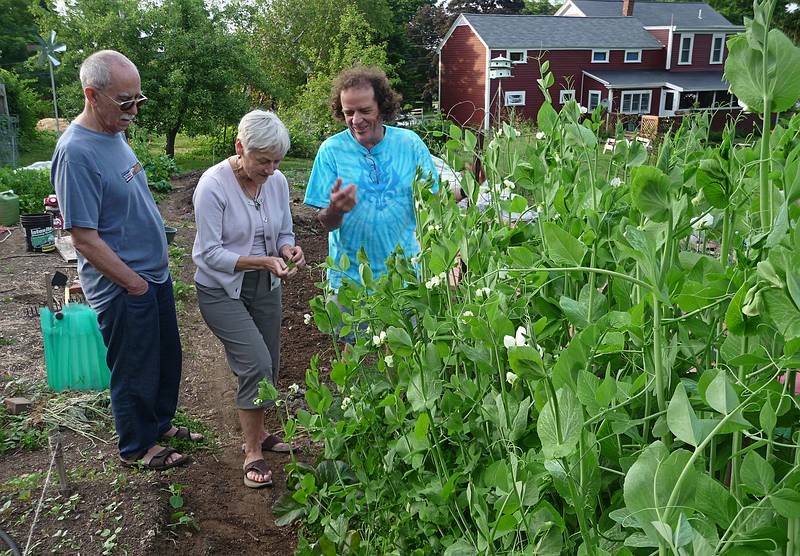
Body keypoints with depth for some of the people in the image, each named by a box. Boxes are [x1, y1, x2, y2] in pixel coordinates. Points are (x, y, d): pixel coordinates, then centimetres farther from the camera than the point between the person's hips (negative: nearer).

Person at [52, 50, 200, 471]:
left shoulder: (115, 133, 4)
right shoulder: (76, 152, -24)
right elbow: (85, 239, -24)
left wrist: (156, 269, 14)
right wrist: (136, 284, -16)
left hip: (154, 273, 9)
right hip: (123, 289, -9)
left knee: (167, 358, 22)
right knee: (135, 371, 10)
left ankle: (161, 424, 43)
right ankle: (138, 448, 31)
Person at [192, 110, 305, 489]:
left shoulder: (277, 182, -5)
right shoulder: (213, 185, -21)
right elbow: (211, 253, -21)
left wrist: (288, 250, -17)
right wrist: (262, 261, -30)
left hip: (265, 286, 6)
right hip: (222, 290, -6)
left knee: (268, 366, 12)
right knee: (256, 363, -15)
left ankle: (256, 433, 35)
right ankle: (253, 453, 1)